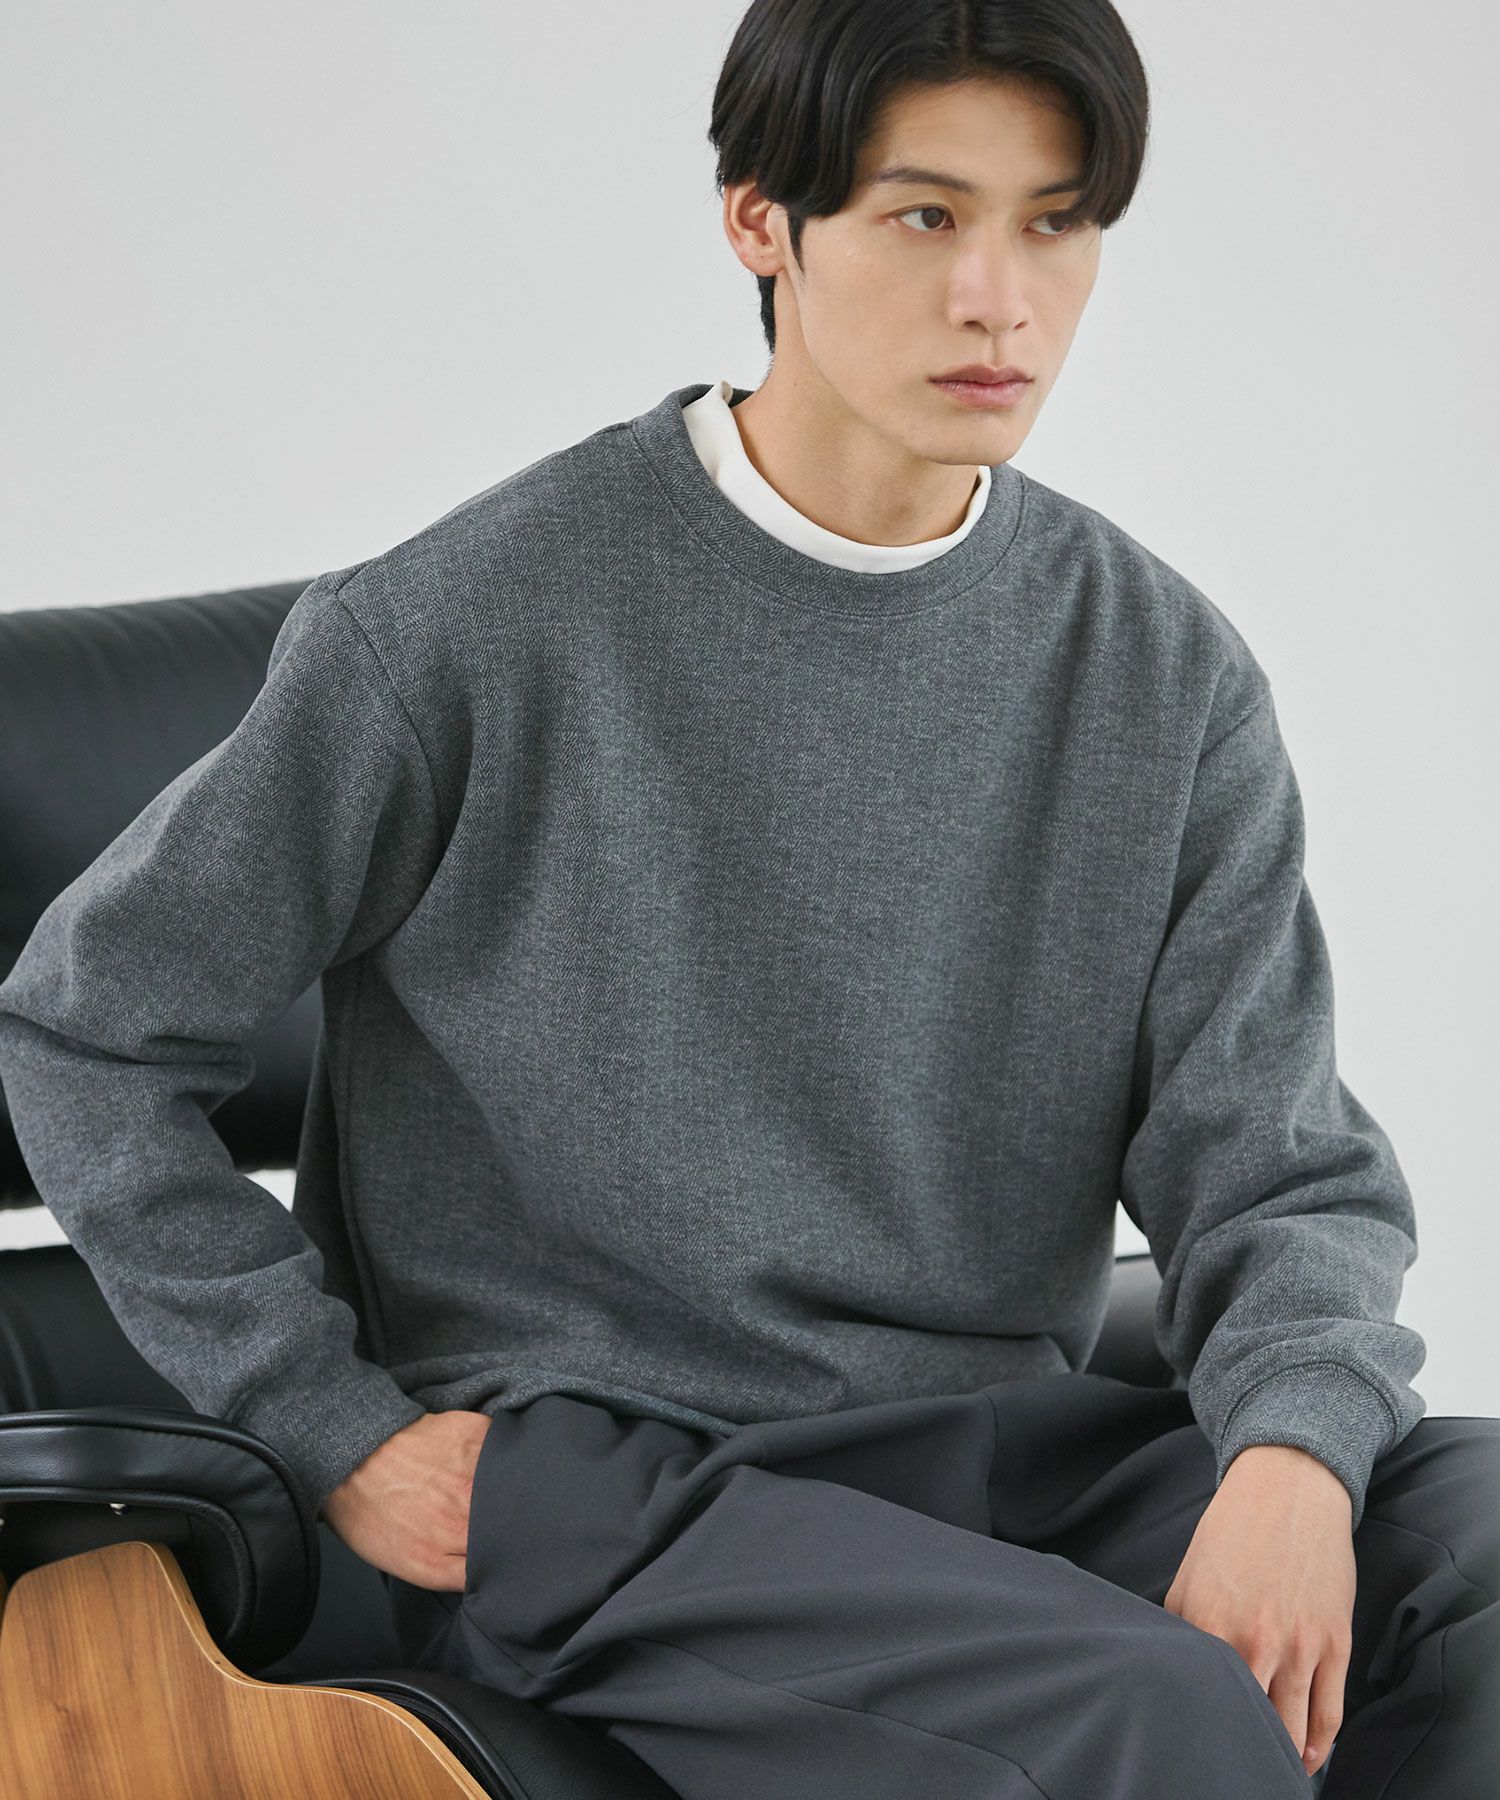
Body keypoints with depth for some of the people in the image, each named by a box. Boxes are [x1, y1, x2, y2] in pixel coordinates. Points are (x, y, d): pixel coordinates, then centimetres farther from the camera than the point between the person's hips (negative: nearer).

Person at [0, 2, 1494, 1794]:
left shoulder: (1166, 671, 5)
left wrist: (1294, 1447, -21)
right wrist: (340, 1432, -4)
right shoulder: (470, 627, -7)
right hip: (587, 1473, -5)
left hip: (1000, 1441, 5)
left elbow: (1278, 1170, 2)